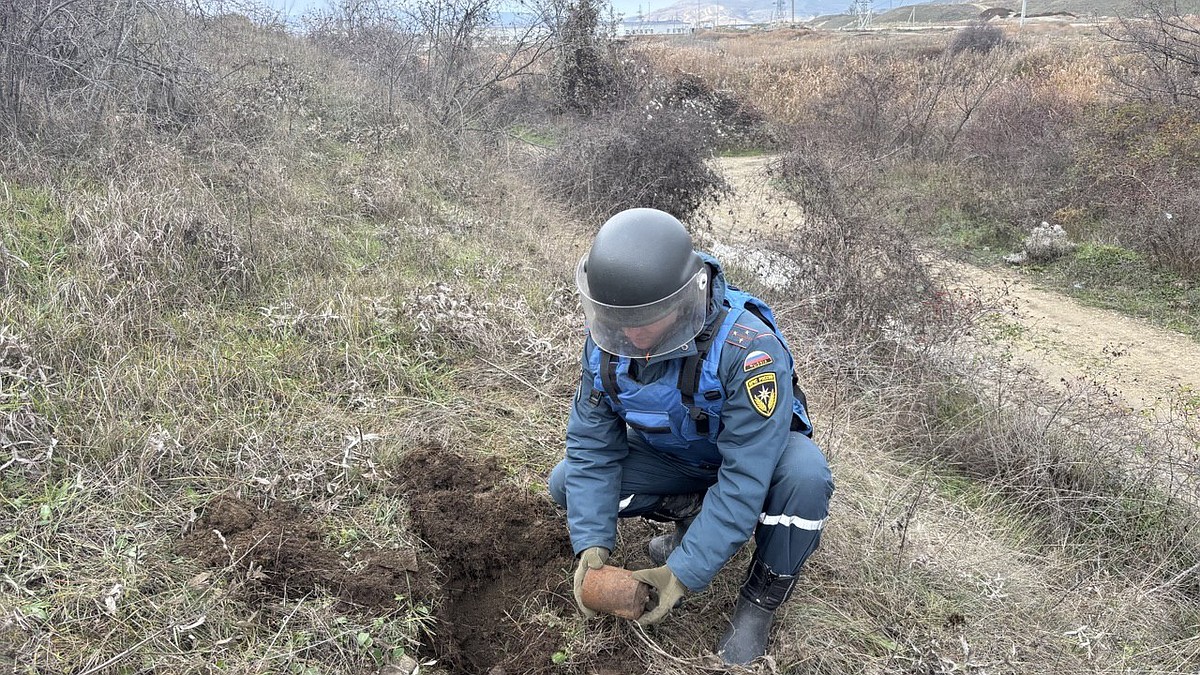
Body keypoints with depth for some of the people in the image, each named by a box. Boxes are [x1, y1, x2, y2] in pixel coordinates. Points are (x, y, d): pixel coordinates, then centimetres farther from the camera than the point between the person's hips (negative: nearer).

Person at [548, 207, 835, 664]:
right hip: (668, 458, 5)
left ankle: (764, 592, -9)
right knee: (567, 482, -12)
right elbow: (591, 445, -15)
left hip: (756, 452, -4)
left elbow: (744, 478, -38)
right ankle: (693, 513, 6)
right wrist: (591, 544, -26)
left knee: (805, 475, -37)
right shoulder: (606, 341, -21)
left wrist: (684, 572, -37)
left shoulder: (748, 348, -39)